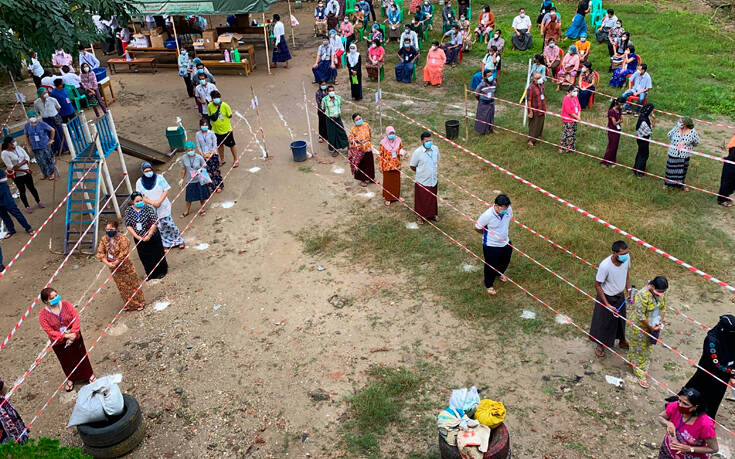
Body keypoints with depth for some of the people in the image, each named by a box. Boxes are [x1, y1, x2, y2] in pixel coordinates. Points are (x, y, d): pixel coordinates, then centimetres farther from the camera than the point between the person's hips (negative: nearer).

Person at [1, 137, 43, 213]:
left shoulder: (18, 148, 1)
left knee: (32, 188, 14)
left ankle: (38, 202, 30)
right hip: (17, 176, -4)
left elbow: (27, 158, 0)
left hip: (27, 173, 4)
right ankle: (27, 207, 20)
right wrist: (24, 170, -21)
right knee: (22, 191, 7)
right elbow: (10, 167, -19)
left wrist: (20, 164, -16)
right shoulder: (5, 153, -14)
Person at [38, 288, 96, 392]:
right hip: (59, 343, -1)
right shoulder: (43, 315, -17)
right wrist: (66, 336, -28)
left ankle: (89, 375, 39)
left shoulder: (66, 305, -13)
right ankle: (71, 379, 45)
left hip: (75, 337, 1)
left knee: (81, 356, 17)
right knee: (67, 361, 18)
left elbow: (76, 318, -14)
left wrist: (73, 333, -25)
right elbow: (50, 331, -19)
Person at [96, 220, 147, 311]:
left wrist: (115, 263, -20)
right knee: (122, 287, 17)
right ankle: (128, 304, 33)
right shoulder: (104, 239, -3)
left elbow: (124, 253, -23)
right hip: (114, 269, 5)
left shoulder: (122, 238, -20)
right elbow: (100, 253, -4)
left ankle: (139, 303, 22)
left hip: (125, 266, -5)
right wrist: (107, 263, -16)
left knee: (132, 284, 6)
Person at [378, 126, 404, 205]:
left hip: (396, 165, 3)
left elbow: (401, 149, 11)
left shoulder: (398, 141, -5)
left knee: (397, 181, 16)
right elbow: (381, 155, -7)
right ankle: (388, 198, 22)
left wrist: (402, 153, -14)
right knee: (387, 182, 8)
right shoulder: (383, 143, -13)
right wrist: (380, 166, -6)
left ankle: (397, 195, 35)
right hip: (387, 166, -3)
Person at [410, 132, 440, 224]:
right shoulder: (417, 152, -19)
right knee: (421, 200, 11)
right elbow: (412, 166, -7)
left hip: (433, 180, 4)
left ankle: (433, 214, 40)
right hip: (422, 181, -4)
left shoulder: (435, 149, -6)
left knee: (433, 198, 19)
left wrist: (436, 171, 10)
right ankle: (421, 216, 31)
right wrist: (421, 172, 4)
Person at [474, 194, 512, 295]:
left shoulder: (509, 210, -17)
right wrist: (487, 233, -1)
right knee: (491, 266, 14)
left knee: (505, 262, 28)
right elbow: (477, 228, -17)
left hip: (505, 242, 6)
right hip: (491, 245, -6)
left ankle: (500, 273, 62)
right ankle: (489, 285, 40)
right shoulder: (487, 215, -33)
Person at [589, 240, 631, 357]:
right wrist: (607, 304, -22)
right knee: (604, 322, 16)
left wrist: (628, 290, 1)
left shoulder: (627, 258, -20)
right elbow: (597, 285, -24)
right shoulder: (605, 266, -37)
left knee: (621, 319, 27)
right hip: (607, 297, -5)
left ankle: (622, 341, 53)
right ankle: (600, 345, 41)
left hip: (620, 296, 5)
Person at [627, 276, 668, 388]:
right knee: (639, 349, 9)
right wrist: (650, 327, -20)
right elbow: (640, 315, -28)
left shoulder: (661, 293, -10)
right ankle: (640, 374, 23)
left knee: (648, 347, 24)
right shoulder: (643, 295, -32)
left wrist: (660, 322, -6)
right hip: (641, 327, -7)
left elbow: (663, 308, 5)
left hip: (653, 325, 7)